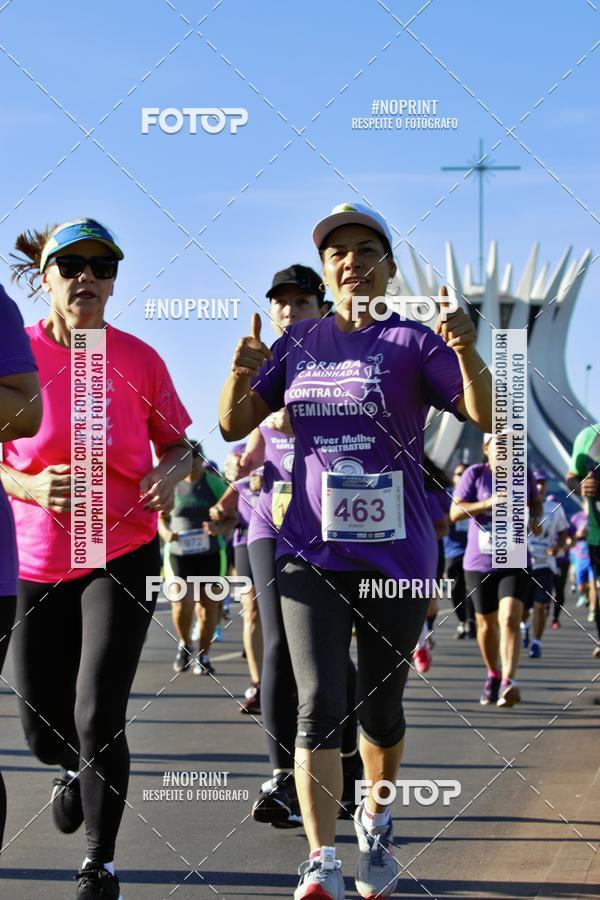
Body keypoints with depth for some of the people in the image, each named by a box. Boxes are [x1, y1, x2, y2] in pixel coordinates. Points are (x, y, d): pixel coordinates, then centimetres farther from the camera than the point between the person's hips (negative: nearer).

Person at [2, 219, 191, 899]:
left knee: (97, 717, -12)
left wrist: (169, 473, -14)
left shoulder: (138, 358, -2)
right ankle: (76, 772, 48)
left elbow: (178, 445, 9)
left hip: (124, 554, -1)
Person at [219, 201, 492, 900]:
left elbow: (486, 417, -12)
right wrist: (241, 373, -12)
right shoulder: (298, 344, 9)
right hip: (311, 553, 1)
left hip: (396, 555, -1)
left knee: (380, 710, 12)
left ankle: (376, 822, 37)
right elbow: (234, 425, 9)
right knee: (319, 705, -12)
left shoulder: (414, 342, -2)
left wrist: (466, 352, -31)